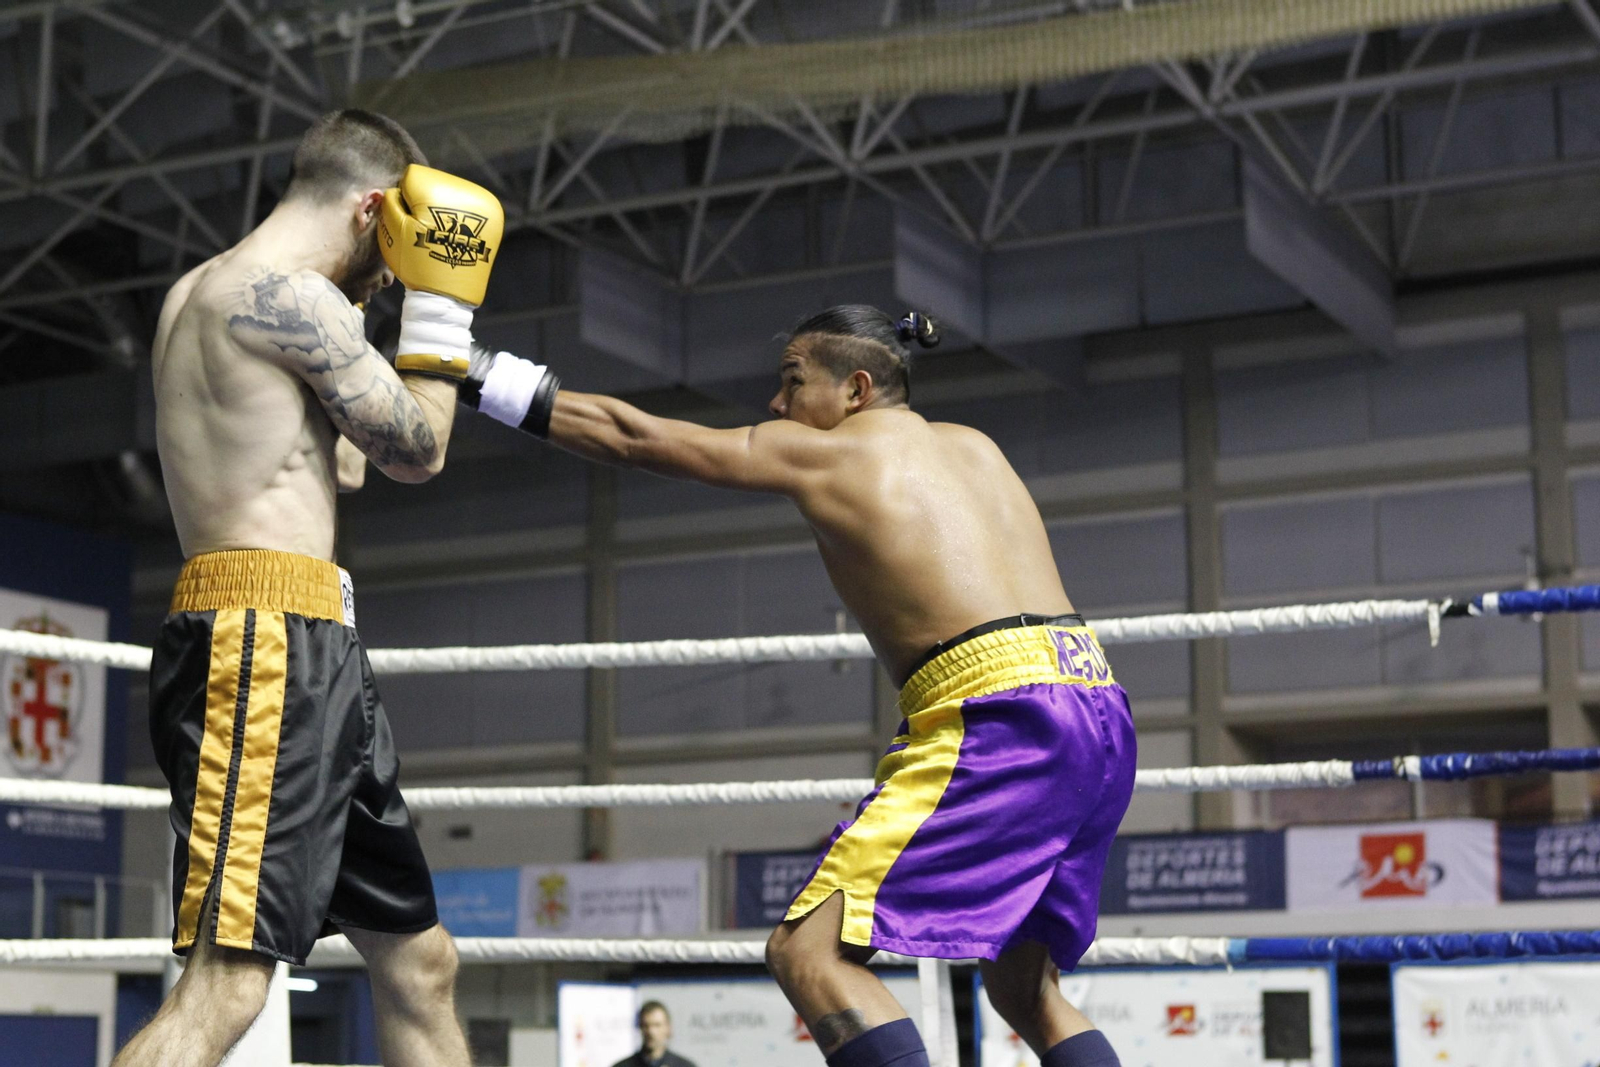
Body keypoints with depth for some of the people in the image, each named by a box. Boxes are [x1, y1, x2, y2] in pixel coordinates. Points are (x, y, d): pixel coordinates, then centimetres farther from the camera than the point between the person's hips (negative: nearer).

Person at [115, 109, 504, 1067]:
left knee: (420, 966, 15)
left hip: (313, 661, 11)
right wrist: (440, 296, 8)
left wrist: (357, 301, 29)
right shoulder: (287, 294, -9)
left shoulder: (203, 292, 22)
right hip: (268, 645, -11)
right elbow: (418, 450, -1)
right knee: (226, 987, -19)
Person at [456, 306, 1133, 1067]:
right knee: (1025, 989, 22)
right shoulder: (976, 447, 23)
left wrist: (486, 380, 20)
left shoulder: (817, 452, 7)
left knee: (810, 952, -9)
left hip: (1001, 712, -8)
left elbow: (634, 438, 12)